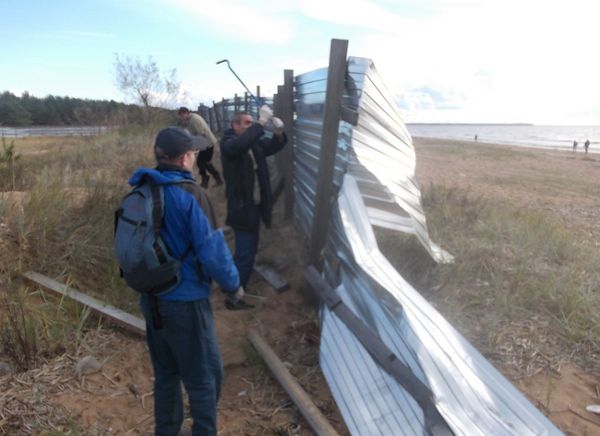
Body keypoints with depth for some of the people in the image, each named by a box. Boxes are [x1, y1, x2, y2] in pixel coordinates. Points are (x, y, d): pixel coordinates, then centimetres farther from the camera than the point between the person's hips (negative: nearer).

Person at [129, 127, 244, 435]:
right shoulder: (189, 195, -20)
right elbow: (211, 251, -21)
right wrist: (233, 286, -5)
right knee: (204, 377, 10)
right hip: (185, 302, -7)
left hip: (150, 299, 7)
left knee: (165, 373, 23)